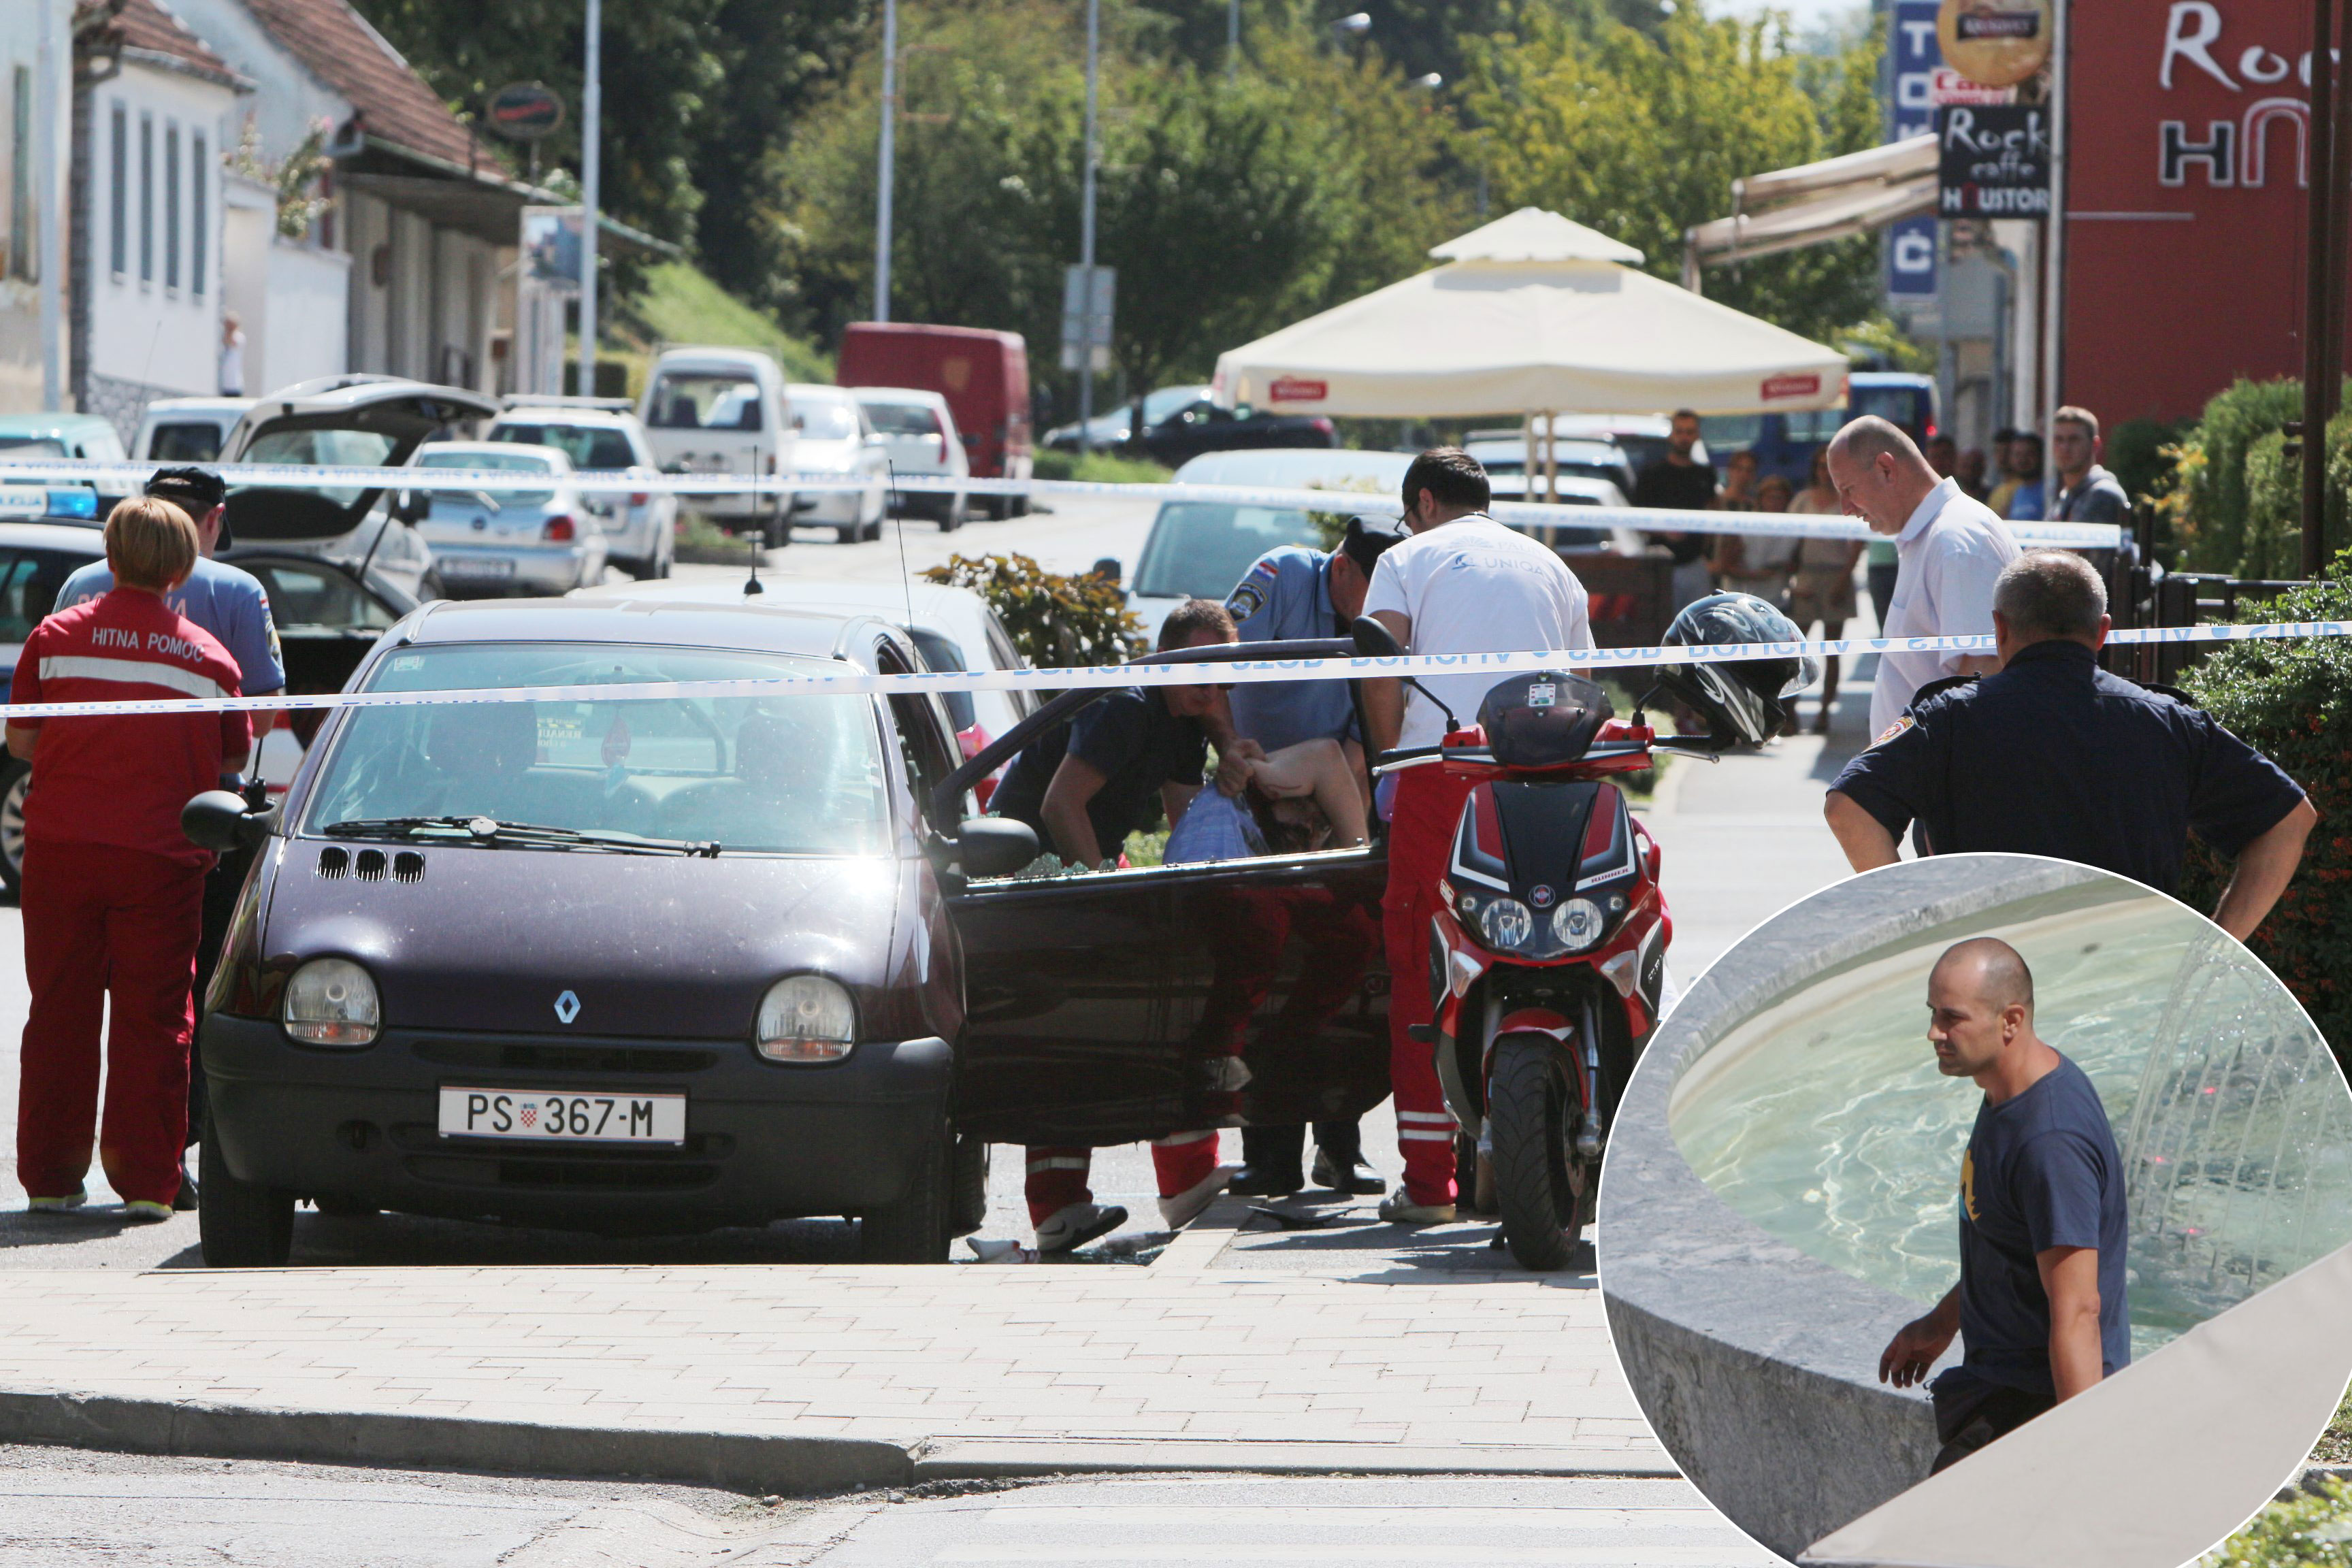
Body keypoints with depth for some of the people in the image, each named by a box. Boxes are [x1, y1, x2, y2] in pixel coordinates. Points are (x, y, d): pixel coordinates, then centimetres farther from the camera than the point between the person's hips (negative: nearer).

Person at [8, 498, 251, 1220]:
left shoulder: (54, 638, 0)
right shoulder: (209, 658, 1)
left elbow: (19, 739, 5)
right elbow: (230, 764, 8)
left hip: (61, 847, 1)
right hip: (161, 856, -1)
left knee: (60, 1014, 8)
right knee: (152, 1019, 4)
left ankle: (50, 1177, 11)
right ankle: (147, 1180, 0)